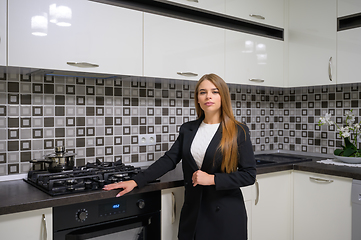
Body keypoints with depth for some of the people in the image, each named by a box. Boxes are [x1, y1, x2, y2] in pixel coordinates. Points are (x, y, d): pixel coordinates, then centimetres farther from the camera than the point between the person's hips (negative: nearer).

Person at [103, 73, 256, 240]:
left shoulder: (238, 132, -7)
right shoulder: (187, 129, 5)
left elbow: (249, 175, -8)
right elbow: (168, 160, 3)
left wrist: (212, 179, -17)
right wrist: (136, 181, -5)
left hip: (226, 214, -3)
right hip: (193, 210, 3)